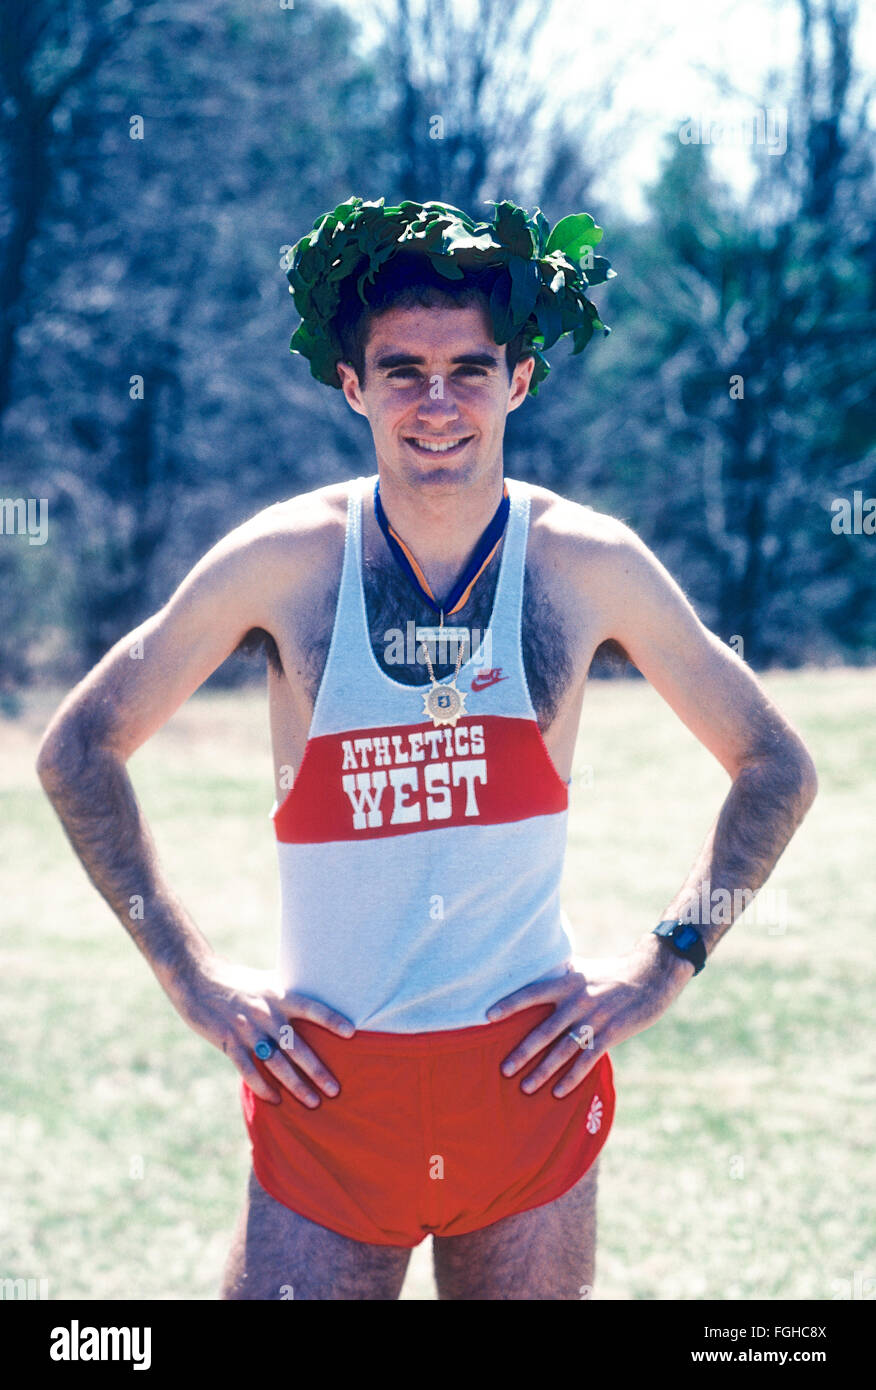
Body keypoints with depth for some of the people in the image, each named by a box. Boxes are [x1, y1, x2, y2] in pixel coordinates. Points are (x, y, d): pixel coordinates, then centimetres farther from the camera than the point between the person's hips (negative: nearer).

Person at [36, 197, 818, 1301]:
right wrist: (193, 979, 0)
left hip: (533, 1076, 1)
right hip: (325, 1086, -1)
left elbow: (775, 768, 11)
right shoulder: (286, 562, -3)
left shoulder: (589, 565, -1)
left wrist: (667, 963, 1)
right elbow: (79, 752, 6)